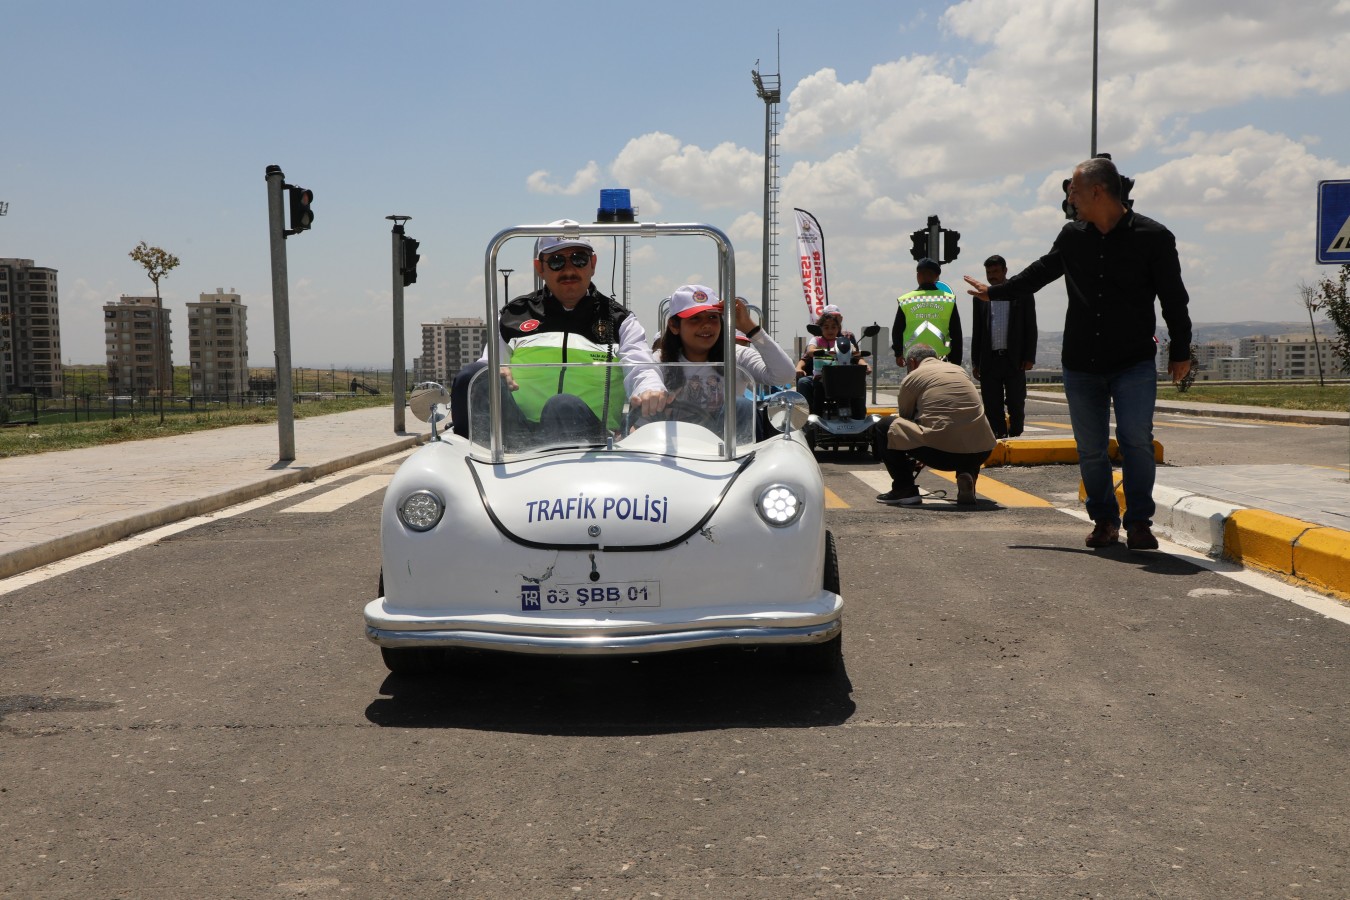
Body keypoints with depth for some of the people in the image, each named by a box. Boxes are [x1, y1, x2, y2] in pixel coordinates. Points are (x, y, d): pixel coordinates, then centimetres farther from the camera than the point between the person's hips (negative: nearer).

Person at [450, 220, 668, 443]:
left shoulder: (619, 321, 21)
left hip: (586, 434, -1)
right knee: (473, 376, -28)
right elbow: (488, 365, 18)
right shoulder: (513, 316, 23)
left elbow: (640, 370, 4)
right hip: (515, 429, 1)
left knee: (565, 407, -39)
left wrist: (650, 391, -23)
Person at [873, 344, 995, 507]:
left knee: (882, 427, 11)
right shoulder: (959, 370, 25)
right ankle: (968, 477, 14)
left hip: (941, 453, -5)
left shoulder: (912, 377, 9)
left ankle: (905, 489, 8)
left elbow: (904, 416, 21)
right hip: (981, 453, 5)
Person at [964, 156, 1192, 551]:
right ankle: (1104, 521, 18)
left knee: (1136, 439, -15)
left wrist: (1180, 351, 2)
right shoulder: (1072, 237, 7)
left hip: (1134, 364, -4)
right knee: (1090, 448, 4)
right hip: (1081, 365, 4)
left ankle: (1139, 522, -3)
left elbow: (1174, 299, 1)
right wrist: (995, 292, 32)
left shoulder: (1152, 237, -5)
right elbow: (1040, 271, 25)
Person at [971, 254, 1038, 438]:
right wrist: (975, 362, 7)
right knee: (992, 408, 2)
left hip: (1014, 360, -2)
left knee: (1016, 405, 1)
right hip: (989, 360, 3)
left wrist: (1029, 358, -6)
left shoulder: (1022, 293, 3)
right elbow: (976, 331, 13)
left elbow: (1030, 327, 2)